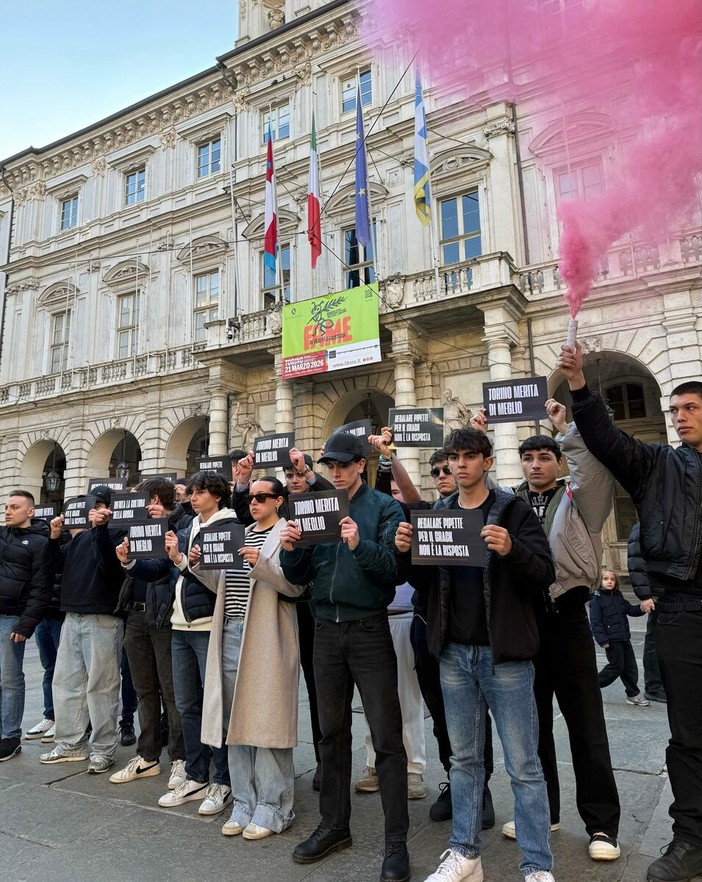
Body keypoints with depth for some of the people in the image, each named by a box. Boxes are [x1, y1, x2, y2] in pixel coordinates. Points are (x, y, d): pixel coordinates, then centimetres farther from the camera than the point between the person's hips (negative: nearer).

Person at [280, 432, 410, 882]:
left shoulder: (385, 507, -5)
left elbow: (393, 567, -16)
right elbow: (300, 577, 5)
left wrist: (359, 546, -32)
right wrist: (290, 550, -15)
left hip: (370, 629, -4)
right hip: (326, 629, 5)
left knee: (386, 737, 2)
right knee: (332, 733, 16)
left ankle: (397, 841, 17)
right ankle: (334, 825, 33)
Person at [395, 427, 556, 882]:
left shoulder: (515, 511, -4)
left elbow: (545, 574, -10)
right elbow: (425, 581, 11)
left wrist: (511, 550, -29)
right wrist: (406, 551, -9)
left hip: (505, 653, -4)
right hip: (455, 654, 4)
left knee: (523, 765, 5)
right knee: (464, 759, 16)